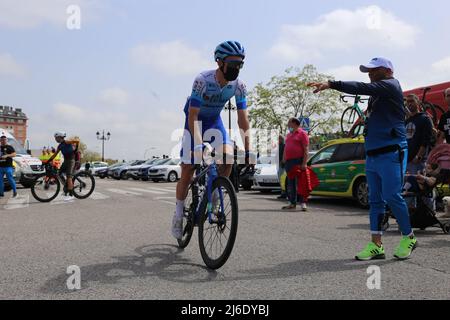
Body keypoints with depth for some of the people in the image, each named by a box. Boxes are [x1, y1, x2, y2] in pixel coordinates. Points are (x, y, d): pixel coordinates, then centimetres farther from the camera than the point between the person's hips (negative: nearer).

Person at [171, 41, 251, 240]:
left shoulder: (238, 86, -19)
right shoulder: (203, 80, -31)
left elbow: (243, 119, -15)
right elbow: (193, 116, -32)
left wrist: (247, 150, -20)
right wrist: (199, 145, -42)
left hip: (214, 120, 4)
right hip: (195, 120, -4)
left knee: (228, 157, -21)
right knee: (187, 172, -5)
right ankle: (178, 214, 13)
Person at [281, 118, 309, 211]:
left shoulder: (302, 133, -2)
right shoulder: (289, 135, 21)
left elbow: (306, 149, -10)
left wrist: (304, 163, -18)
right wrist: (284, 160, 16)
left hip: (298, 161, -8)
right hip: (288, 162, 8)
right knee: (290, 183, 9)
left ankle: (303, 203, -6)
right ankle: (292, 203, 14)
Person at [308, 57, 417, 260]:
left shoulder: (390, 85, -5)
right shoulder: (377, 95, 22)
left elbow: (362, 88, -19)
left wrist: (331, 84, -25)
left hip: (390, 153, -9)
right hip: (373, 154, 9)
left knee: (392, 197, -7)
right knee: (375, 200, 5)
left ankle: (409, 238, 12)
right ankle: (376, 245, 9)